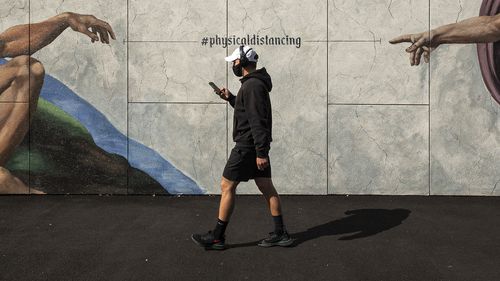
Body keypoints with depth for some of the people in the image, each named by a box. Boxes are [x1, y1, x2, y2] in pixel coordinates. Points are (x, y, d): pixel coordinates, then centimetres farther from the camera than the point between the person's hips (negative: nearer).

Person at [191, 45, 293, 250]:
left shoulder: (251, 85, -18)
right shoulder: (256, 83, 15)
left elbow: (258, 121, -24)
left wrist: (261, 152, -26)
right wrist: (231, 99, 19)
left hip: (247, 147, -10)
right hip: (257, 147, 10)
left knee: (227, 186, -2)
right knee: (267, 188, 9)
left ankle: (217, 237, 5)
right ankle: (280, 234, 12)